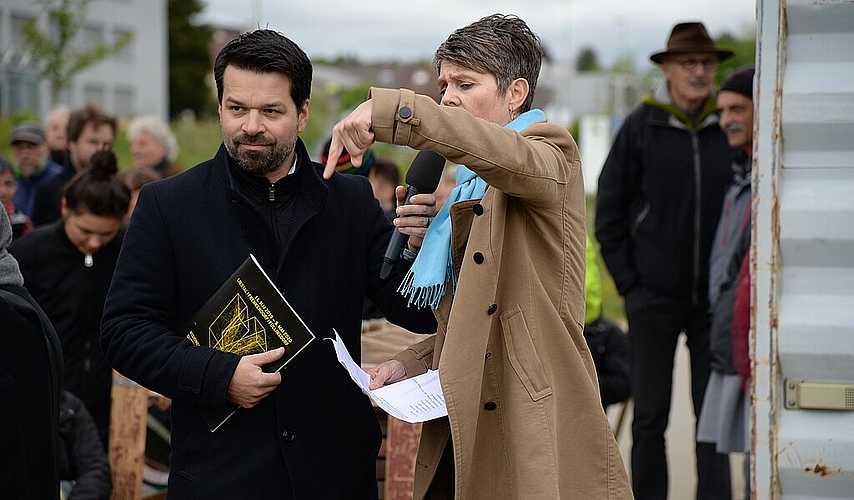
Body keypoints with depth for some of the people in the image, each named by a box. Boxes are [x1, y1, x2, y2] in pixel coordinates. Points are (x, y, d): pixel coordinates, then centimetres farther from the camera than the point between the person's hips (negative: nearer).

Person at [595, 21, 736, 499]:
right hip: (655, 297, -1)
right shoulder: (641, 127, -2)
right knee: (650, 417, 5)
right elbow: (608, 212, 3)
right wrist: (628, 281, -3)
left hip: (714, 298, 1)